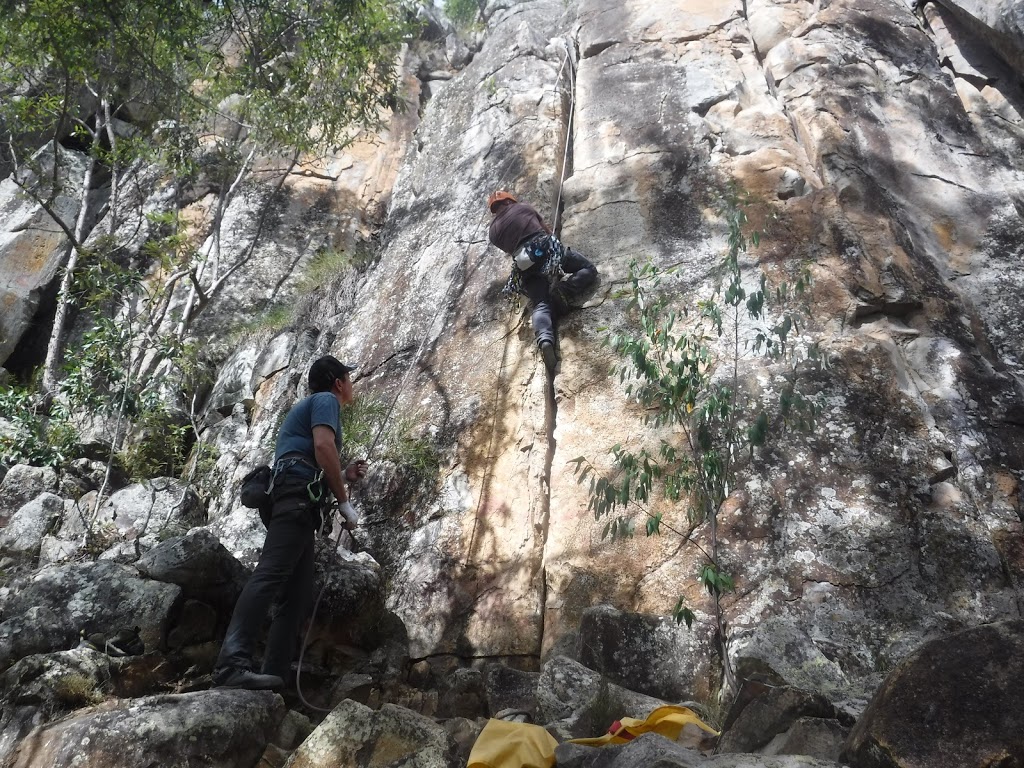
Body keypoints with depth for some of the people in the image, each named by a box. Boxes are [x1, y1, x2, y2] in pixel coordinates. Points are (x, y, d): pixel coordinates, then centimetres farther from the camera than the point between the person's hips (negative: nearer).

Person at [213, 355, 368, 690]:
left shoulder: (309, 407, 36)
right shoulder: (326, 400, 8)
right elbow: (323, 447, -12)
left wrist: (346, 475, 24)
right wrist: (345, 502, -9)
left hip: (297, 504, 11)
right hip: (299, 498, -10)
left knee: (297, 595, 4)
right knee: (270, 575, -23)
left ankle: (274, 674, -2)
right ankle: (232, 664, -34)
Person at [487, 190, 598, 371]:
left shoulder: (493, 231, 21)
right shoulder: (524, 207, 20)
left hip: (524, 266, 2)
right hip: (545, 248, -2)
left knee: (540, 305, -3)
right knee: (589, 269, 9)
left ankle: (545, 340, -33)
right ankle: (563, 290, -20)